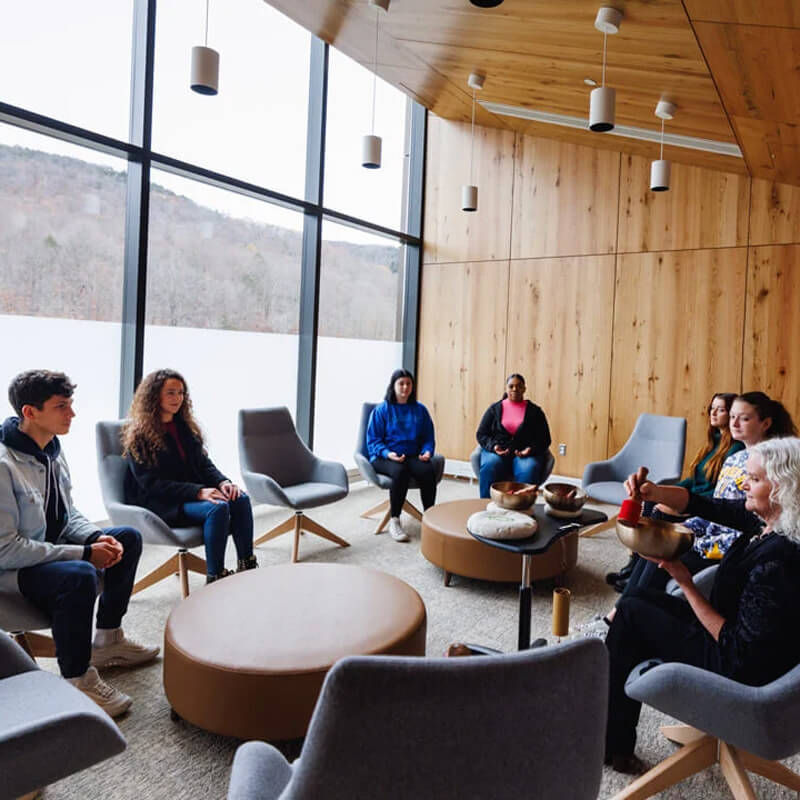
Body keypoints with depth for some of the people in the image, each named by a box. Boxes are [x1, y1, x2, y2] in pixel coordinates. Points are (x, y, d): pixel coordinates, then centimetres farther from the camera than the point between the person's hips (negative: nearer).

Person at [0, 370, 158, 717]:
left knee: (128, 538, 6)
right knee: (80, 575, -35)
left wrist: (97, 537, -11)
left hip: (53, 548, 9)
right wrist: (84, 553, -26)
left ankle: (107, 641, 18)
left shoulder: (51, 449, 0)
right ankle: (77, 680, -14)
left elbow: (68, 515, 10)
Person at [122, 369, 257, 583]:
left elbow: (204, 464, 14)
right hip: (162, 504, -6)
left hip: (192, 492, 6)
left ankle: (247, 567, -18)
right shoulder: (138, 436, -5)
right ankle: (214, 580, -25)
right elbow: (151, 483, -14)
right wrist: (198, 492, -24)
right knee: (217, 508, -32)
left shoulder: (185, 427, 16)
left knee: (240, 499, -22)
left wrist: (223, 482, -9)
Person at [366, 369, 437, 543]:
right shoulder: (381, 410, 5)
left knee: (428, 470, -32)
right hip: (385, 458, -2)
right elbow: (373, 440, 1)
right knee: (400, 471, -37)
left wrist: (427, 452, -5)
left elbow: (428, 438, 17)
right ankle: (394, 521, -25)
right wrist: (387, 453, -18)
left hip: (413, 456, 3)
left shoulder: (420, 410, 15)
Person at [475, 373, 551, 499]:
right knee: (489, 467, -34)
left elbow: (544, 439, 10)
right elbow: (481, 434, 10)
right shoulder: (494, 409, 13)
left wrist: (531, 449, -11)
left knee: (529, 471, -35)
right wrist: (493, 446, -10)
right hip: (497, 451, 0)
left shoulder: (535, 411, 12)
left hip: (525, 452, 0)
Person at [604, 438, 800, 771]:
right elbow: (702, 505, 0)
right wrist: (654, 492, -18)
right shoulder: (763, 519, -8)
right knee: (640, 597, 13)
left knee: (631, 611, -1)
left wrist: (686, 584, -23)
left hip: (740, 672, -9)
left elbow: (739, 651, -27)